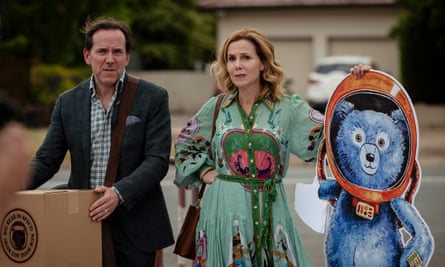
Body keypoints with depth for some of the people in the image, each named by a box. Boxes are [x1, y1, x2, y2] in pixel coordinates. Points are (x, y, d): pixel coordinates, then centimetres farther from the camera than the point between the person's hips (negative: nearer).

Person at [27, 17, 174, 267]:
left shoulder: (153, 98, -2)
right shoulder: (68, 102, 6)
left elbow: (158, 160, -8)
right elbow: (47, 160, 6)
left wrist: (120, 193, -24)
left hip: (134, 226, -2)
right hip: (84, 222, 2)